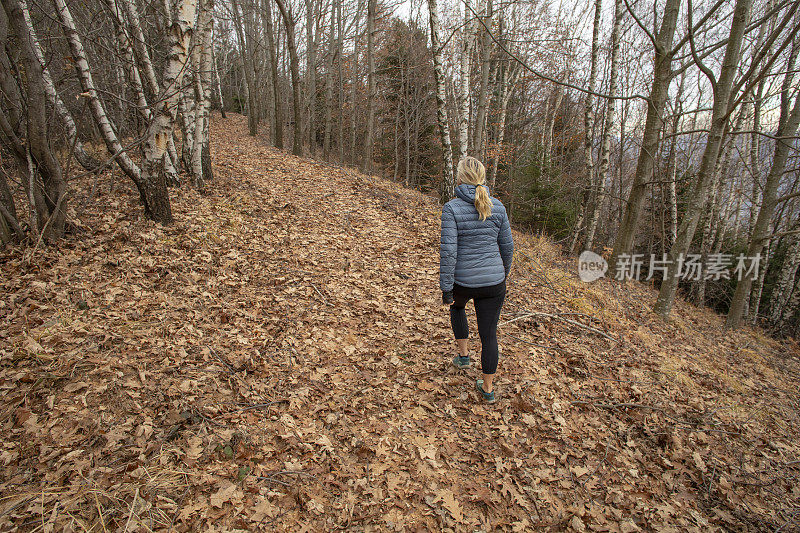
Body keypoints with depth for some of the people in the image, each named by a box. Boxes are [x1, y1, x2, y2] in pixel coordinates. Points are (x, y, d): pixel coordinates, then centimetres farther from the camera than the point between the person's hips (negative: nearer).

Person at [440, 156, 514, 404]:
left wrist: (446, 289, -12)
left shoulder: (452, 208, -14)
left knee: (457, 306, 33)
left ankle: (463, 355, 38)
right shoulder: (497, 207, -2)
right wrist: (503, 272, 23)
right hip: (493, 282, 2)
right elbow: (507, 246, 6)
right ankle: (488, 388, 25)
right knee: (489, 334, 13)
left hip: (463, 281, -2)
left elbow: (448, 251, -19)